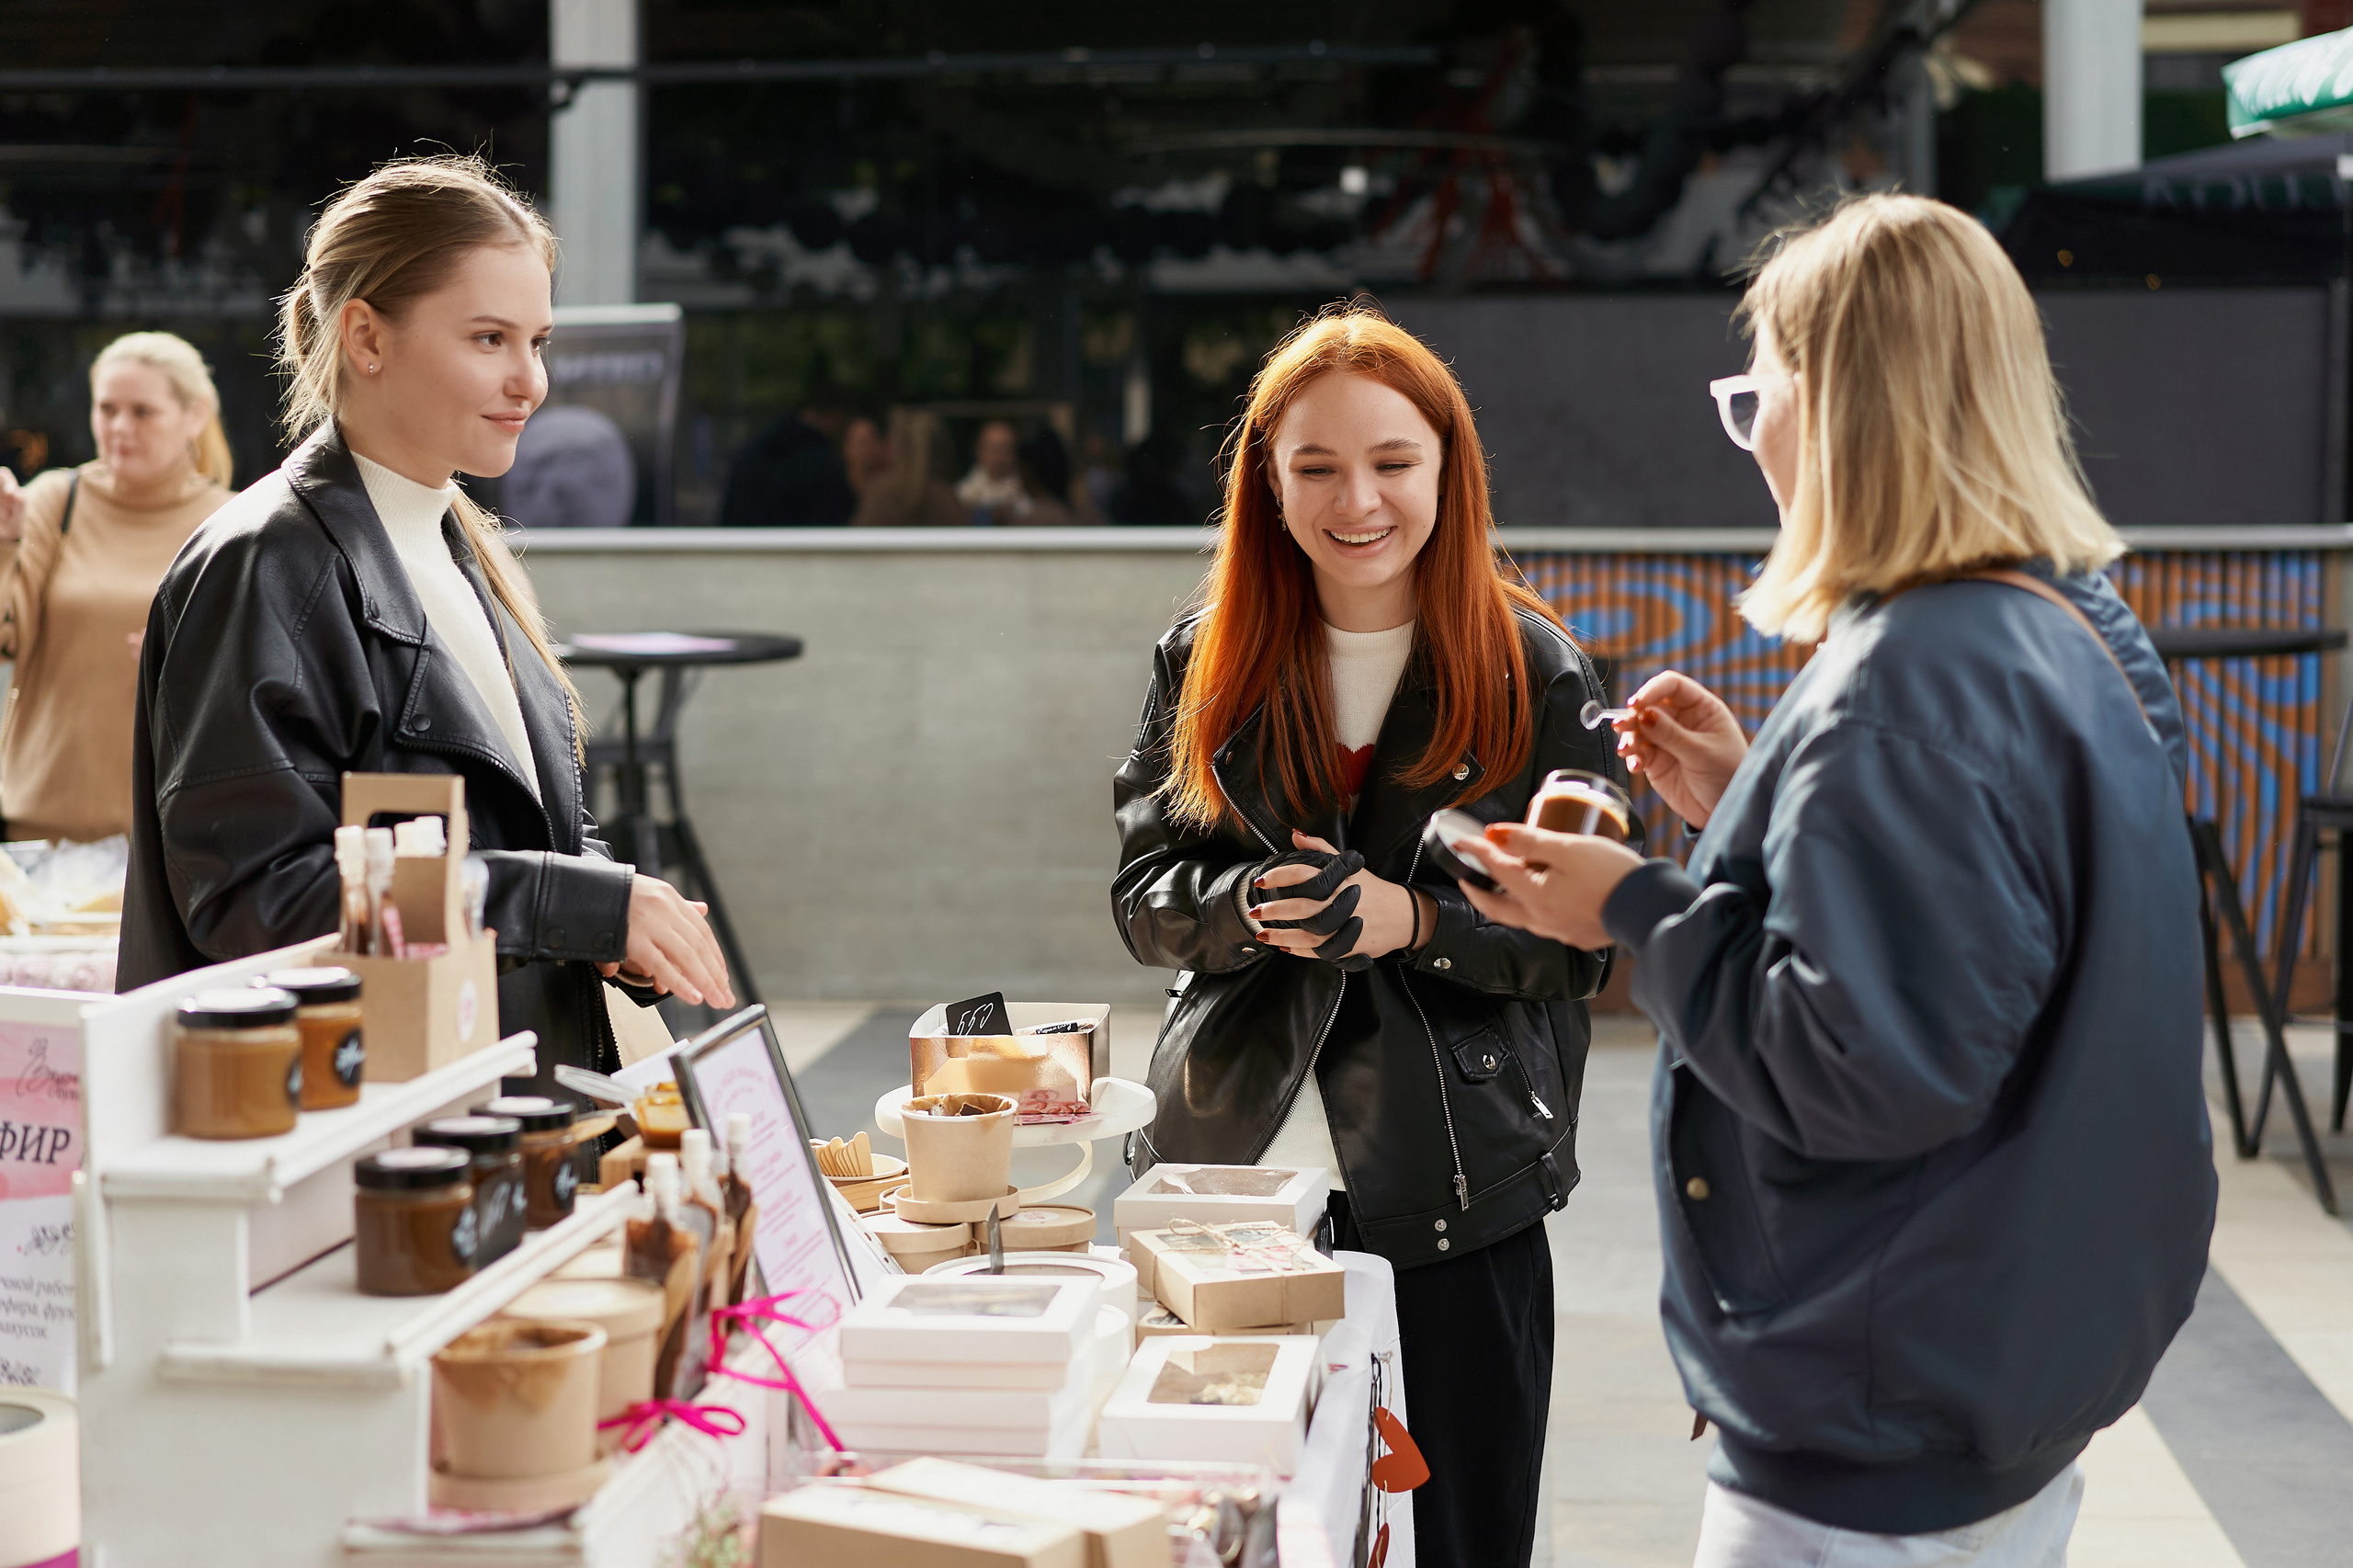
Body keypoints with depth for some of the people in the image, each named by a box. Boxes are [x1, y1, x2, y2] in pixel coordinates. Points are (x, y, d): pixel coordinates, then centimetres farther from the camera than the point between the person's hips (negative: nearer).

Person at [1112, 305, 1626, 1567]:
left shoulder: (1532, 671, -2)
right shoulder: (1208, 659, 5)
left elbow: (1581, 942, -2)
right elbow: (1143, 893, 6)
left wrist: (1418, 922, -20)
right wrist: (1249, 907, -16)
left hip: (1453, 1198, -2)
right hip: (1232, 1175, 2)